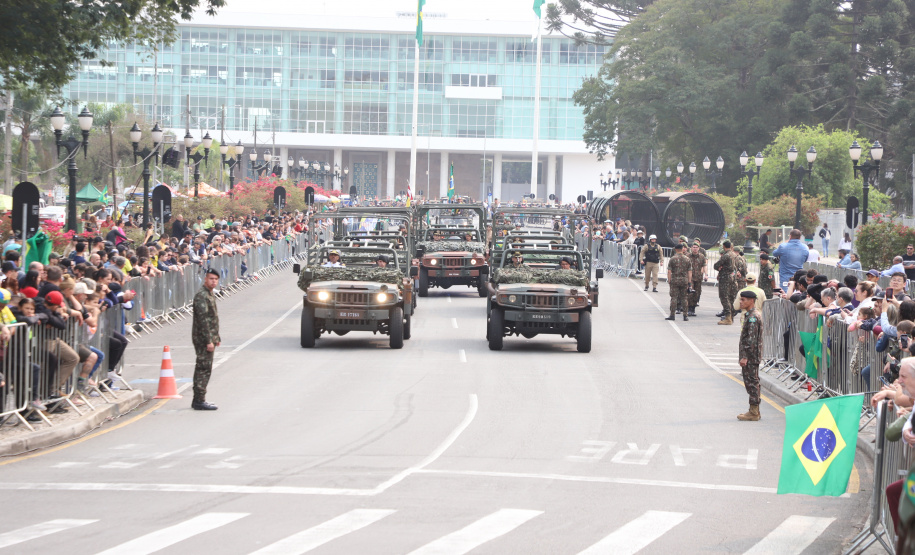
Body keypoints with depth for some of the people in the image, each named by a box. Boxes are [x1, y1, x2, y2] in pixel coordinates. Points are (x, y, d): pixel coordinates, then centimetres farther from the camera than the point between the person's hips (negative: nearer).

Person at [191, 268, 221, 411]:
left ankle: (198, 400, 18)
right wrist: (209, 341, -23)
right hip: (203, 339, -10)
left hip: (209, 338, 10)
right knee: (204, 369, -9)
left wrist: (216, 338, 24)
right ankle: (199, 401, -8)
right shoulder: (201, 296, -17)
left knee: (202, 369, 13)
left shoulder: (210, 295, 16)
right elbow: (203, 320, -22)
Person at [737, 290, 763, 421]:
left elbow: (751, 339, -23)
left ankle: (753, 413, -3)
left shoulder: (753, 317, -18)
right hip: (752, 356, 11)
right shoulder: (751, 314, 15)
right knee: (753, 382, 14)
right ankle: (754, 411, 20)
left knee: (751, 382, -6)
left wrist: (745, 356, -23)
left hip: (750, 356, -11)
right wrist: (744, 355, 22)